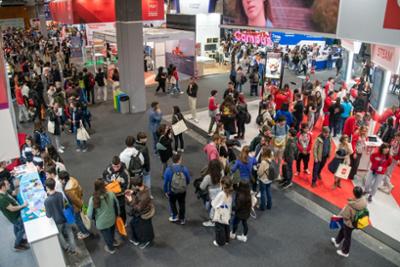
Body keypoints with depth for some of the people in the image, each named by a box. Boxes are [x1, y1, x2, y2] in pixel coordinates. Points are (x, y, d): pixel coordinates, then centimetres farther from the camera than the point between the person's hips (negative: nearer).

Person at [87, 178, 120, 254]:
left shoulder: (93, 199, -29)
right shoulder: (111, 194, -22)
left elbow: (90, 214, -19)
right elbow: (117, 205, -5)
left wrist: (94, 218, 5)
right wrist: (117, 214, 15)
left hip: (102, 223, -2)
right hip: (112, 219, 2)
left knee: (106, 235, 26)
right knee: (111, 232, 33)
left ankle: (111, 248, 51)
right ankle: (113, 241, 61)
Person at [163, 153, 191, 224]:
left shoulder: (168, 170, -19)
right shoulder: (185, 169, -17)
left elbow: (165, 182, -13)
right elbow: (188, 180, -5)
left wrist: (165, 191, 3)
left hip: (172, 192, -1)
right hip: (183, 191, 1)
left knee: (172, 203, 27)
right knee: (182, 204, 22)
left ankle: (175, 216, 34)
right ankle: (182, 219, 34)